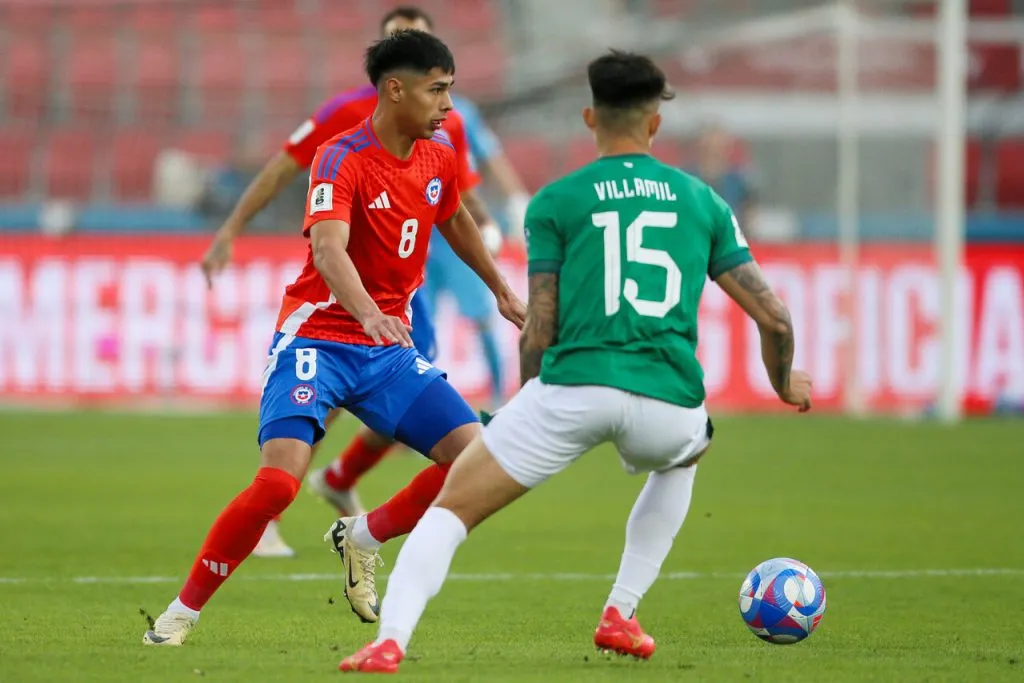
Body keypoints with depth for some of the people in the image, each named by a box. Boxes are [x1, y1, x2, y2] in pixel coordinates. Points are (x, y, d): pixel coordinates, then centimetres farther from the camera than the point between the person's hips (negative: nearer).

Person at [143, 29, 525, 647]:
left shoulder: (440, 156, 4)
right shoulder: (342, 159, -17)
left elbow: (457, 221, 27)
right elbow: (328, 249, -34)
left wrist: (502, 291, 36)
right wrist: (369, 313, -51)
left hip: (389, 349, 6)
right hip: (318, 336, -6)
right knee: (279, 481, -24)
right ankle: (184, 610, -8)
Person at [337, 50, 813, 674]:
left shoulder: (555, 202, 10)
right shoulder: (702, 201, 16)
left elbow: (538, 334, 6)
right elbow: (774, 317, 15)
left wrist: (530, 399, 25)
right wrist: (787, 384, 35)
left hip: (575, 386, -2)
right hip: (669, 403, 2)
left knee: (451, 509, 9)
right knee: (681, 459, 39)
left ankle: (390, 641, -14)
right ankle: (621, 616, 28)